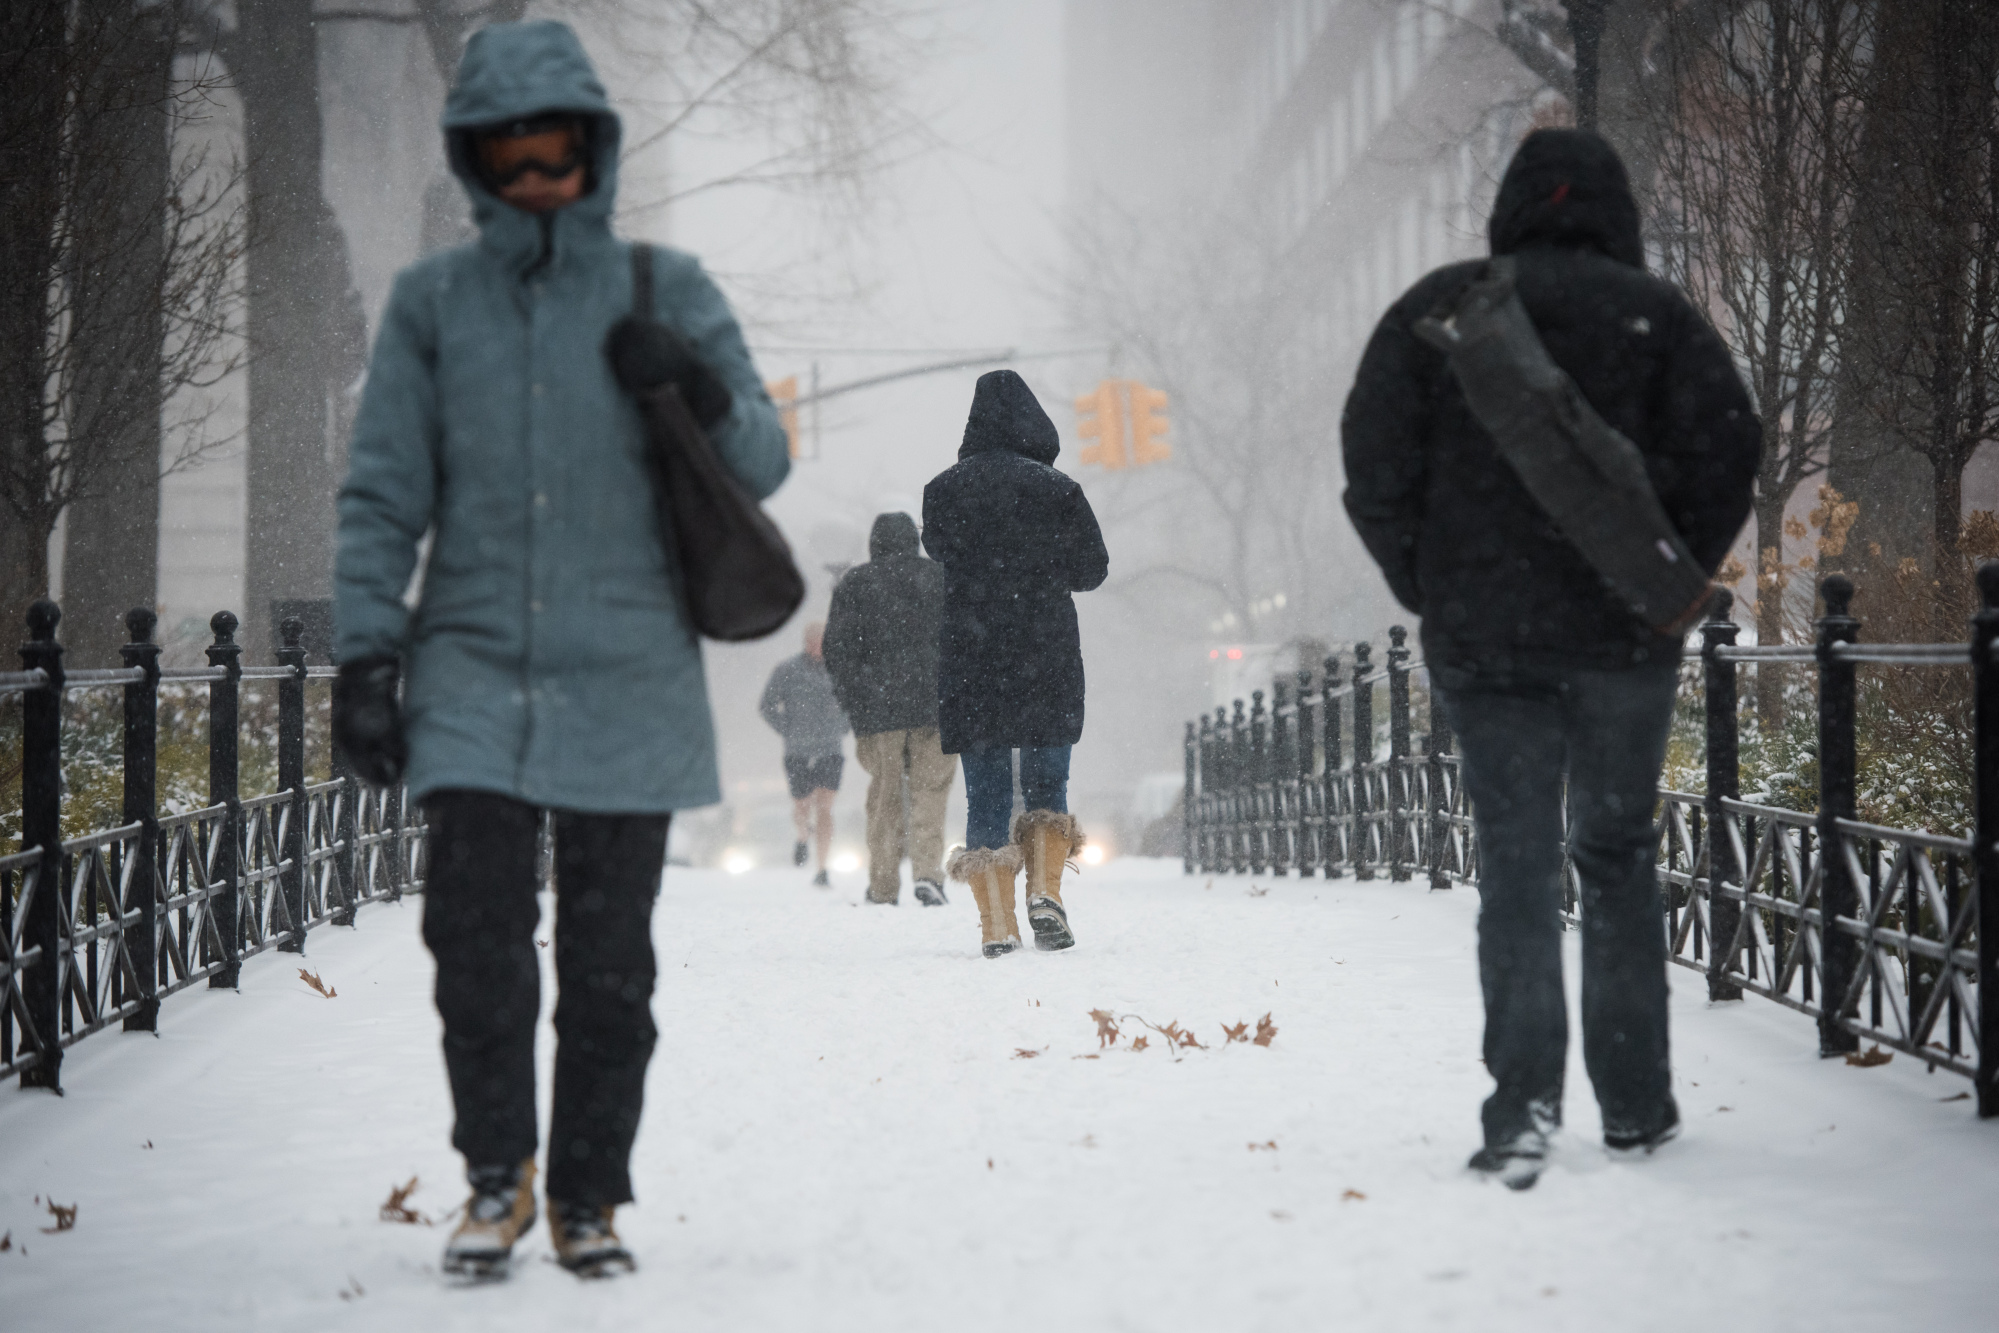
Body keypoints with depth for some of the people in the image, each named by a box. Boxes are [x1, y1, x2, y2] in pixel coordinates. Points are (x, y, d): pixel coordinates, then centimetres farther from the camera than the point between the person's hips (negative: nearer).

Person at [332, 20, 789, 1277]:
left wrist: (704, 389, -14)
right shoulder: (433, 302, 7)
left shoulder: (664, 291, 6)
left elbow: (764, 463, 6)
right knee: (476, 939, -9)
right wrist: (365, 654, -3)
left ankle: (590, 1196, 14)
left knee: (611, 962, 2)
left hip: (627, 684, 0)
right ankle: (497, 1176, 9)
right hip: (475, 672, 0)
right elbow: (384, 496, 6)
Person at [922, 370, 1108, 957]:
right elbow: (1092, 570, 2)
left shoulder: (942, 490, -1)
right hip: (1047, 660, -1)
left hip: (968, 663, 1)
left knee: (985, 793, 6)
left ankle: (997, 924, 1)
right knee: (1047, 782, 14)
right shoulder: (1057, 489, -5)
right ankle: (1045, 892, -5)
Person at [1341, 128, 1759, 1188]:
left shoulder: (1436, 310, 3)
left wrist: (1427, 585, 7)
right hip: (1624, 636, 0)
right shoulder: (1653, 312, 0)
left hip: (1483, 635, 0)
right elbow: (1727, 446, -8)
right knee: (1617, 857, 12)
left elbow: (1374, 463, -2)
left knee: (1515, 862, 3)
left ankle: (1523, 1100, -12)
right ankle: (1636, 1105, 13)